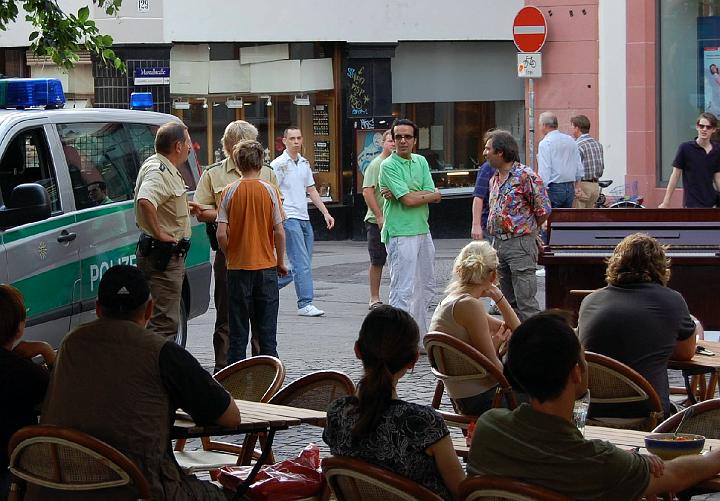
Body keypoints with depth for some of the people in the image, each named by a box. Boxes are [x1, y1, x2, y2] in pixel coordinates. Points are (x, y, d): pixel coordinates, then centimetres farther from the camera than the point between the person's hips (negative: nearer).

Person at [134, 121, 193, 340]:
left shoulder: (165, 169, 15)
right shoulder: (158, 172, -19)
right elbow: (145, 201, -38)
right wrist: (159, 233, -28)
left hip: (171, 254, 11)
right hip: (164, 254, -11)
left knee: (166, 319, 17)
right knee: (164, 321, -12)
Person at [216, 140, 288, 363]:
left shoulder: (230, 191, -5)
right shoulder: (270, 190, -5)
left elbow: (221, 233, -8)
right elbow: (279, 232, -6)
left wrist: (230, 256, 9)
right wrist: (280, 262, 7)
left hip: (238, 268, 0)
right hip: (266, 266, 0)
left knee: (238, 329, 7)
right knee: (267, 328, 7)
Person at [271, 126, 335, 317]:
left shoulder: (304, 163, 15)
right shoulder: (278, 164, -6)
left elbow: (311, 190, 20)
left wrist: (325, 212, 13)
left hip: (304, 219, 8)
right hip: (289, 218, -8)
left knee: (304, 263, 10)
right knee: (302, 264, -12)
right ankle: (305, 304, -10)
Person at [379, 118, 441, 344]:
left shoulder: (421, 162, 12)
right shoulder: (388, 165, -9)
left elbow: (434, 196, 0)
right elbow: (409, 200, -17)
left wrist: (399, 194, -11)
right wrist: (432, 194, -2)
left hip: (423, 230, 8)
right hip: (401, 233, -8)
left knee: (426, 287, 14)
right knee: (404, 289, -10)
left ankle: (421, 336, 23)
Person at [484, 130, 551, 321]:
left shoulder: (526, 176, -12)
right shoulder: (494, 179, 14)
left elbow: (543, 211, -10)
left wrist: (526, 230, 3)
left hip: (520, 243, -8)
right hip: (498, 244, 8)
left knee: (525, 302, -9)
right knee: (508, 301, 13)